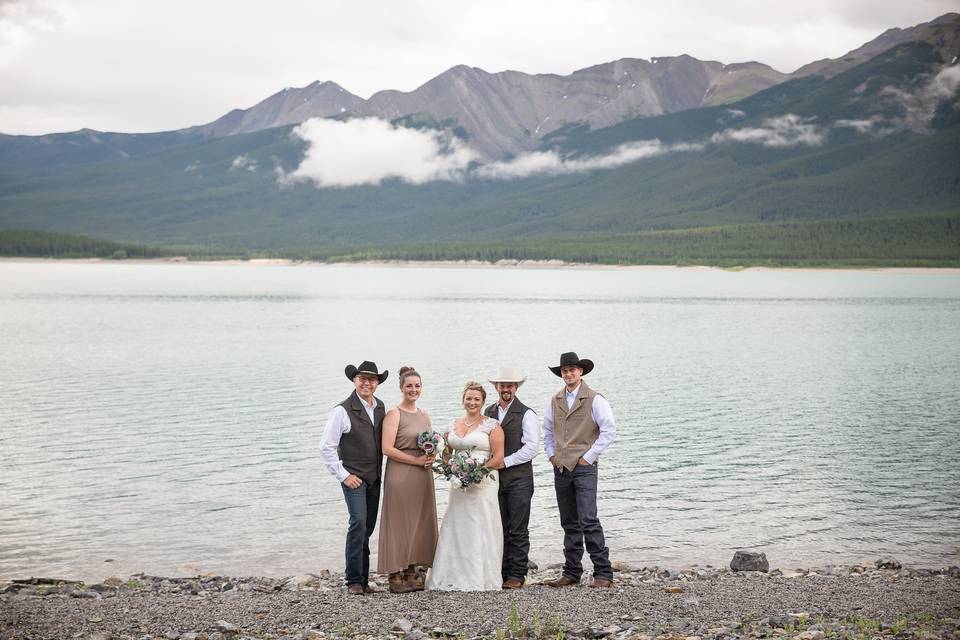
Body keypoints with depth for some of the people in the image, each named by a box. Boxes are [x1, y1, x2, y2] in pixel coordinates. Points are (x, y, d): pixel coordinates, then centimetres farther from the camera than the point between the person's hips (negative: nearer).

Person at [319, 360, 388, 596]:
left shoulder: (380, 408, 9)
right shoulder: (342, 411, -10)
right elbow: (326, 447, -10)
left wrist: (381, 468, 9)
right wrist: (343, 475, -11)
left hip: (374, 477, 6)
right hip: (354, 477, -6)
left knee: (368, 528, 8)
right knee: (358, 523, -17)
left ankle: (363, 579, 15)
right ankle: (354, 581, -12)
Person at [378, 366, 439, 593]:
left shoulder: (424, 415, 14)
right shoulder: (394, 414, -7)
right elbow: (387, 449, -14)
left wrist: (431, 457, 1)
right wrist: (416, 460, -15)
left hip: (423, 477, 7)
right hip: (400, 475, -7)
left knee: (418, 523, 8)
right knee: (398, 523, -4)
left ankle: (411, 574, 14)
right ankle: (395, 577, -1)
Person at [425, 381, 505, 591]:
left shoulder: (491, 426, -3)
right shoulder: (455, 426, 14)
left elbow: (498, 458, -8)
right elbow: (448, 452, 25)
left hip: (482, 484, -5)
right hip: (459, 485, 6)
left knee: (480, 529, -4)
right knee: (455, 529, 4)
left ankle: (480, 579, 2)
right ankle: (456, 577, 11)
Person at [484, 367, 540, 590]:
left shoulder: (526, 414, -3)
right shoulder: (488, 412, 13)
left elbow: (532, 447, -9)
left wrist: (505, 461, -11)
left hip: (519, 477, -5)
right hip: (494, 477, 5)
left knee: (518, 530, -2)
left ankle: (517, 575, 2)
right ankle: (501, 572, 12)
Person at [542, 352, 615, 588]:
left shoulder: (594, 400, -5)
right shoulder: (555, 401, 12)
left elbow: (608, 430, -9)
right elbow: (547, 430, 25)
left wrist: (589, 457, -9)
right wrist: (551, 455, 12)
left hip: (584, 468, -6)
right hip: (561, 469, 6)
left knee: (588, 520, -13)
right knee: (569, 523, 10)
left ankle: (603, 573, -9)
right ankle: (571, 573, 15)